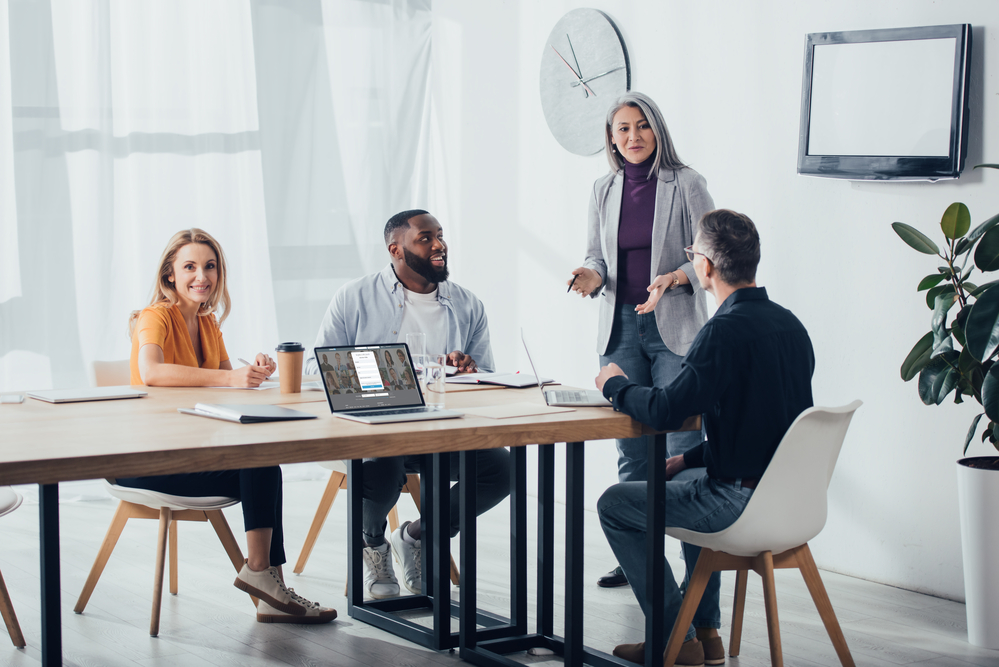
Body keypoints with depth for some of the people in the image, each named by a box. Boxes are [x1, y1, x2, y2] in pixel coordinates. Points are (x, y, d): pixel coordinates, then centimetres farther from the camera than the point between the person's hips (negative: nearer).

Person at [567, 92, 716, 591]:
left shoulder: (686, 184, -4)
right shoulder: (604, 190, 10)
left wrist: (674, 278, -21)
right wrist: (591, 275, -6)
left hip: (674, 326, -4)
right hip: (621, 325, 4)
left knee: (682, 447, -9)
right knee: (631, 446, 8)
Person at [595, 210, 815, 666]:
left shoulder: (727, 331, -21)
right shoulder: (789, 324, 7)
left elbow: (665, 411, -25)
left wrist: (616, 385, -4)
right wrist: (691, 458, 20)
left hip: (745, 504, -9)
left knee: (614, 505, 7)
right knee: (687, 479, 36)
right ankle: (705, 630, 35)